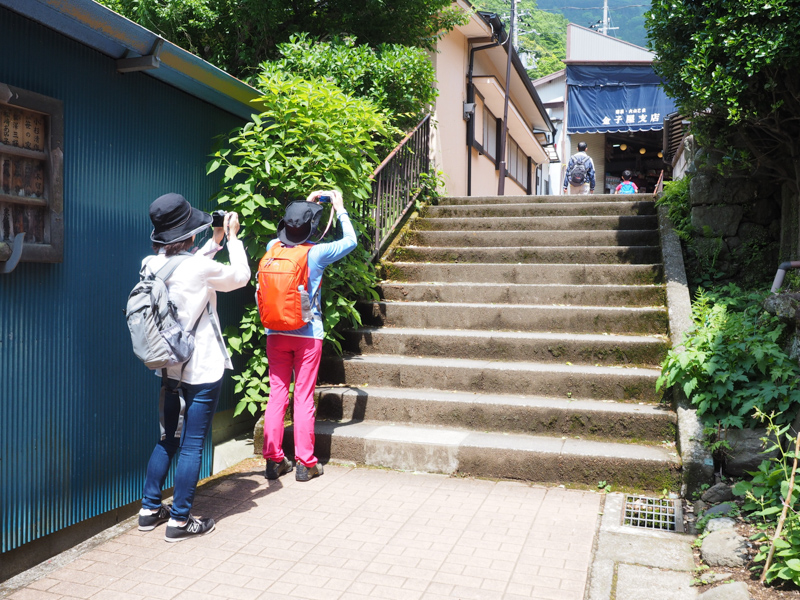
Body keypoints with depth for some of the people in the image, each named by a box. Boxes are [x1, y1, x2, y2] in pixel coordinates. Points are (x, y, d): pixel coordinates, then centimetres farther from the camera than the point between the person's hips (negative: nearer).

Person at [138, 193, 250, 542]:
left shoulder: (151, 265, 1)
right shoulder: (199, 268, -19)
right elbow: (240, 276, -2)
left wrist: (216, 241, 20)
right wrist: (232, 237, 8)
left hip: (169, 368, 7)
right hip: (203, 371, -7)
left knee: (168, 439, 20)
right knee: (192, 446, 3)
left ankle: (150, 510, 29)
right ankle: (180, 521, 12)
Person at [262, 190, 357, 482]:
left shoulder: (272, 248, -1)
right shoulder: (316, 253, -12)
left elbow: (288, 236, 23)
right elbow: (350, 241, 3)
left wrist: (307, 204, 27)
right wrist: (340, 209, 14)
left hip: (276, 334, 4)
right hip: (307, 334, -3)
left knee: (276, 395, 9)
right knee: (304, 397, 3)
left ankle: (273, 460, 15)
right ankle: (305, 463, 10)